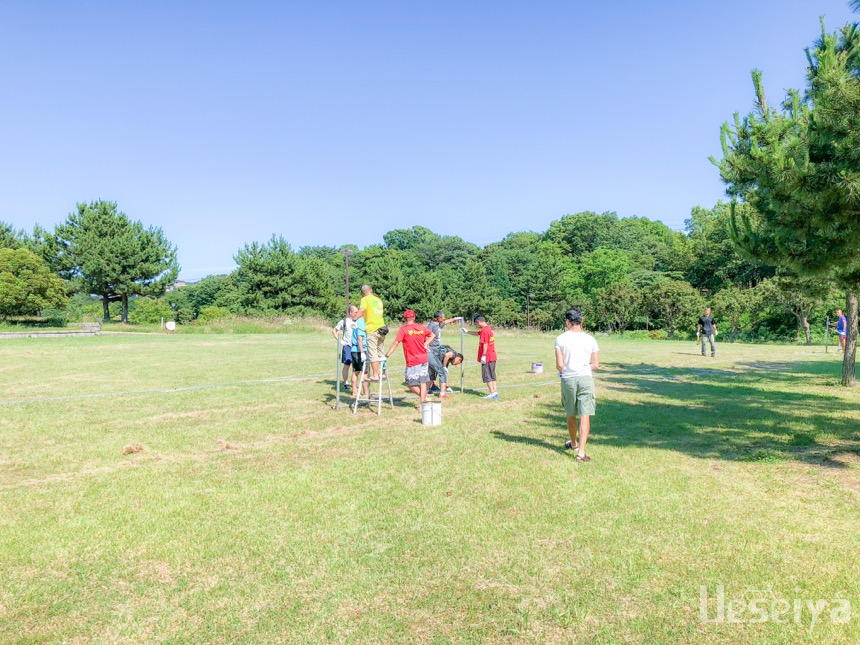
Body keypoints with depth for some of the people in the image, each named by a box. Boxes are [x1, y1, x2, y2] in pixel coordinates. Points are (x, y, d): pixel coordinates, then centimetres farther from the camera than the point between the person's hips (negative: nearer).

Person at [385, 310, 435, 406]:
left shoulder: (403, 329, -9)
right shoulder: (421, 327, 6)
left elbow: (396, 343, -16)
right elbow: (432, 335, 22)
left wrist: (387, 355, -15)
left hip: (413, 362, -5)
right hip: (423, 359, 6)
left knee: (410, 383, 6)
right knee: (423, 382, 10)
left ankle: (423, 397, -1)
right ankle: (423, 401, 12)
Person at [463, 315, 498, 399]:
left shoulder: (484, 331, -17)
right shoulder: (488, 328, 13)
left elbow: (485, 344, -22)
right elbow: (477, 333, 30)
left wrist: (483, 356, -18)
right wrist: (467, 331, 41)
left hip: (487, 357, -9)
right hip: (492, 357, 9)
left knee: (487, 376, -4)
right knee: (492, 375, 14)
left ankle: (492, 393, -6)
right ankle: (495, 392, 14)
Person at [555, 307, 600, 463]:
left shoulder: (561, 339, -5)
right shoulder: (590, 339, 0)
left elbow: (559, 365, -9)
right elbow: (596, 365, 1)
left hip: (568, 379, 0)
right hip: (586, 379, 0)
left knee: (571, 415, 19)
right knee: (585, 417, -2)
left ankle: (574, 443, 39)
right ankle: (581, 452, -9)